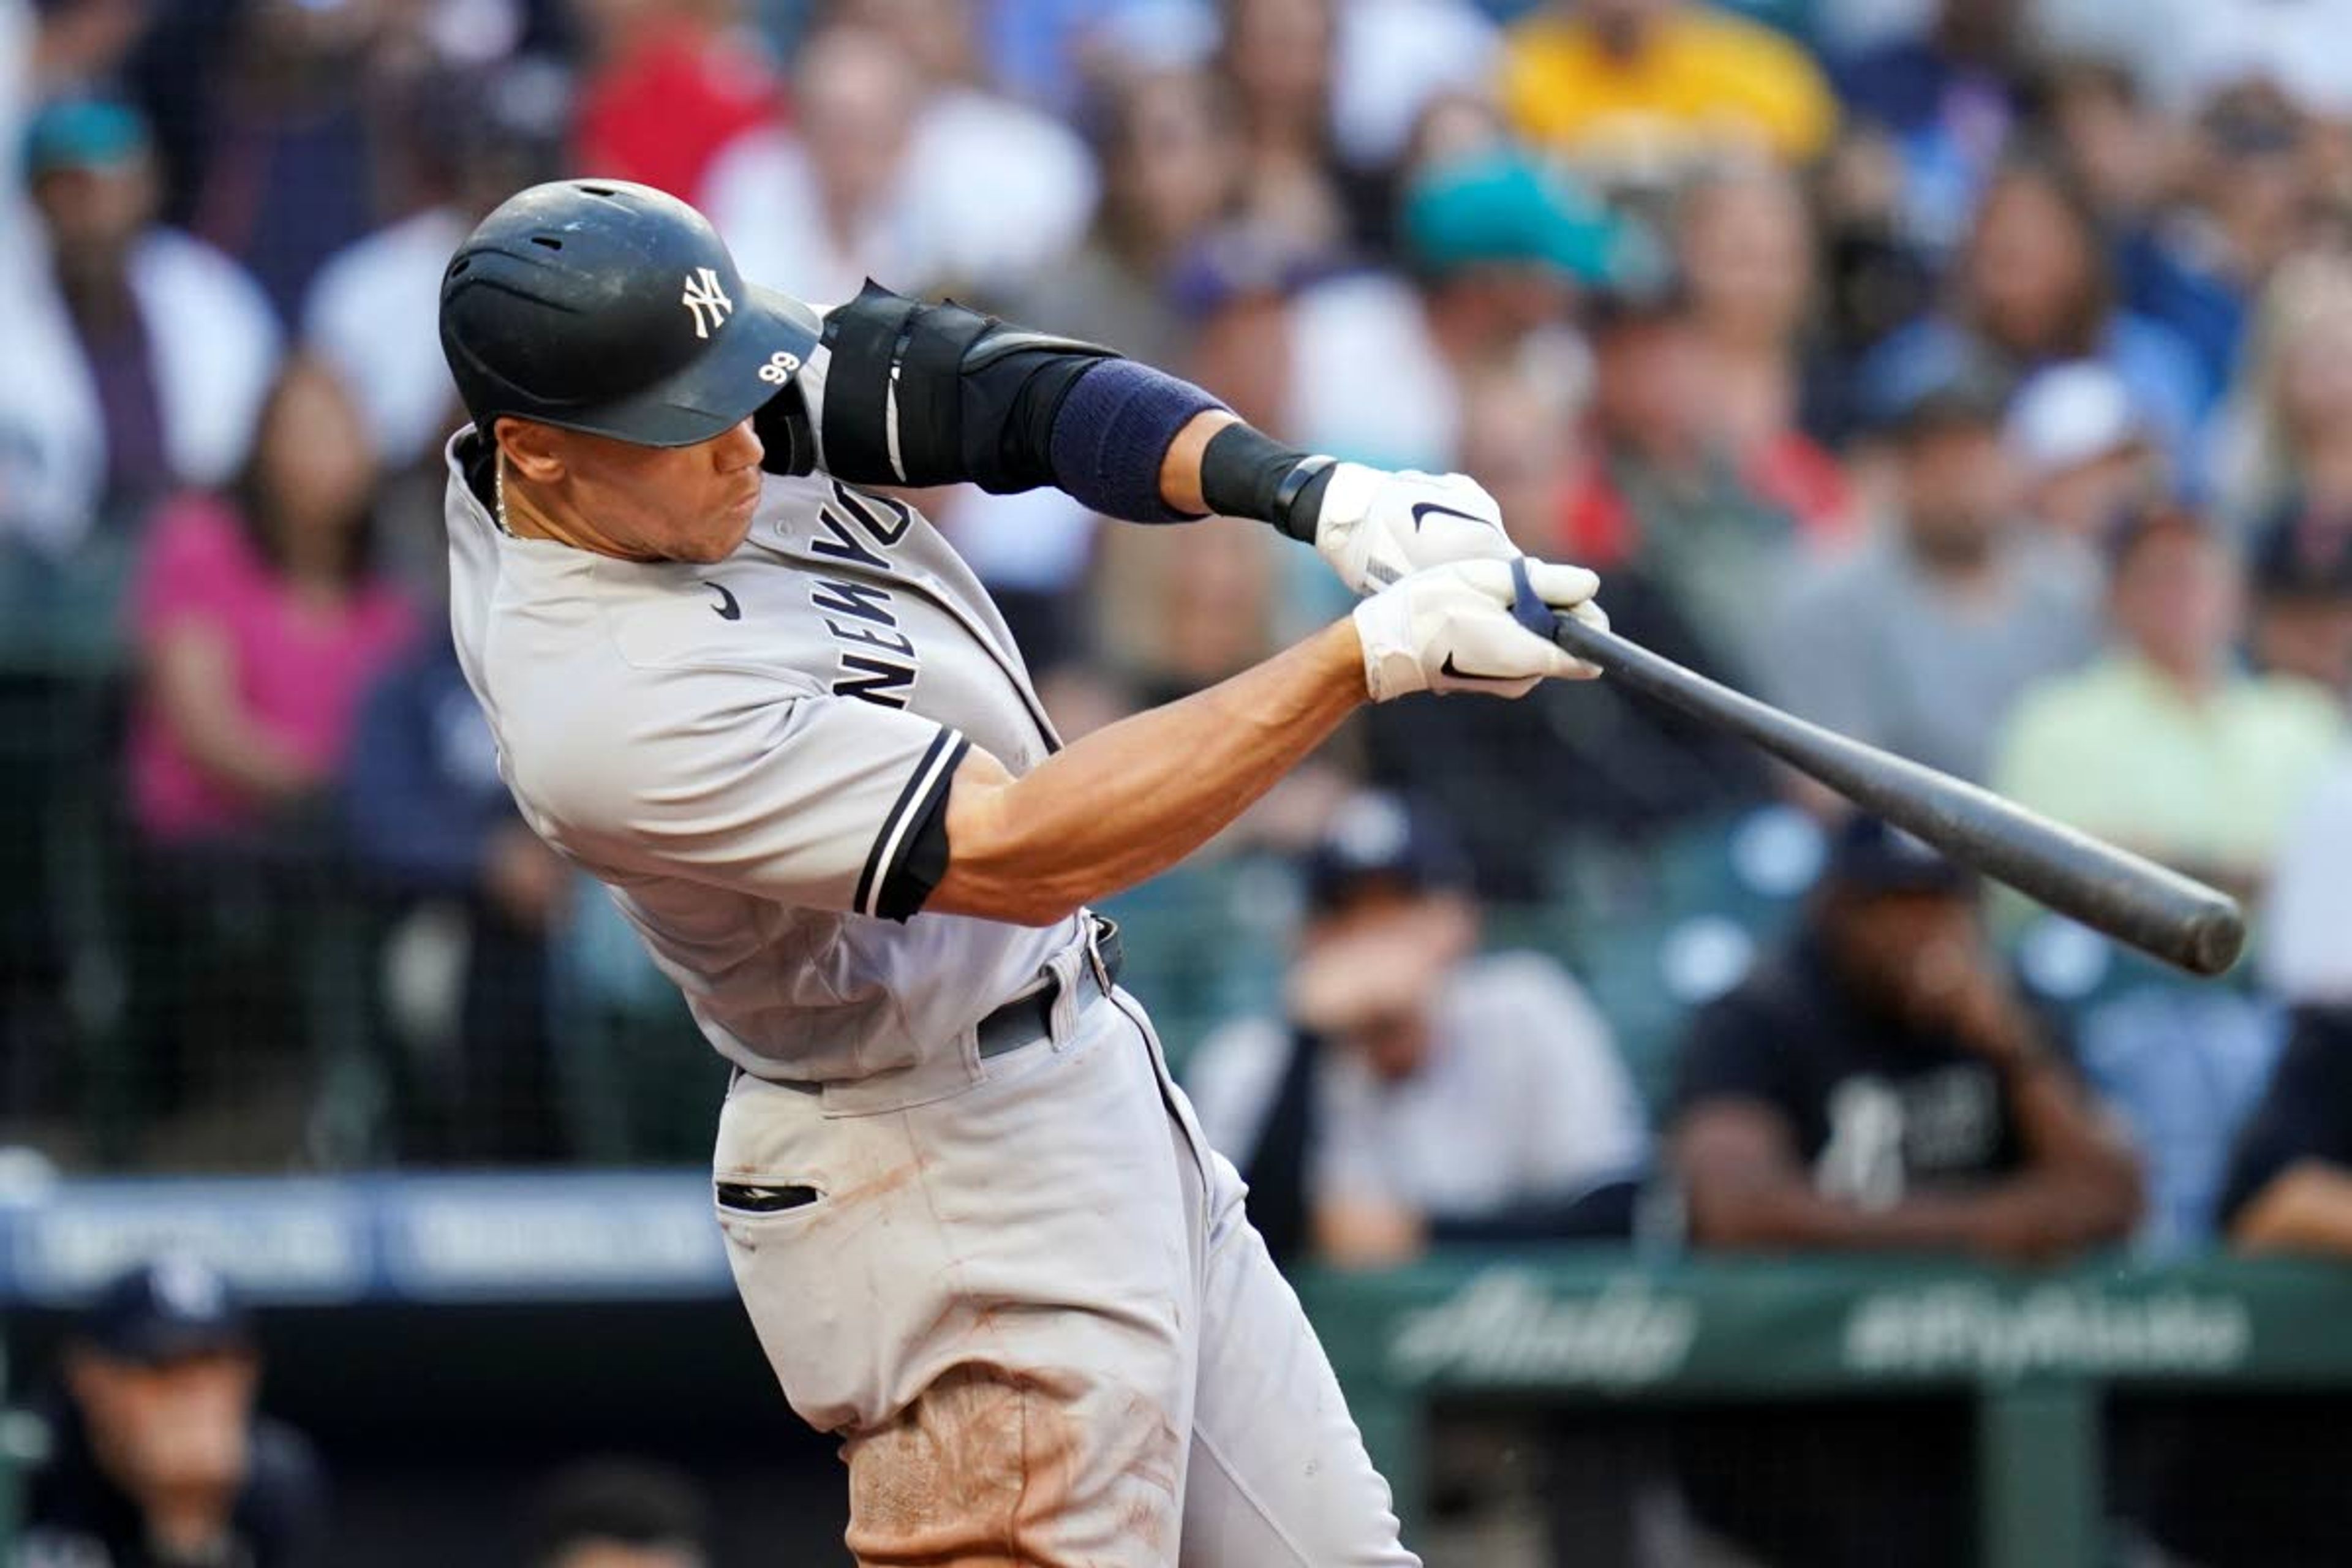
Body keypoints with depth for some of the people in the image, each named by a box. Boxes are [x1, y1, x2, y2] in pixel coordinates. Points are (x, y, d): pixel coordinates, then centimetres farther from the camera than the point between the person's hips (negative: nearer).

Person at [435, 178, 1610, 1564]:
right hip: (951, 1201, -10)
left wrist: (1318, 492, -21)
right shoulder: (609, 712, -30)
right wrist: (1376, 655, -32)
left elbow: (986, 388, -5)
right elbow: (1023, 854, -31)